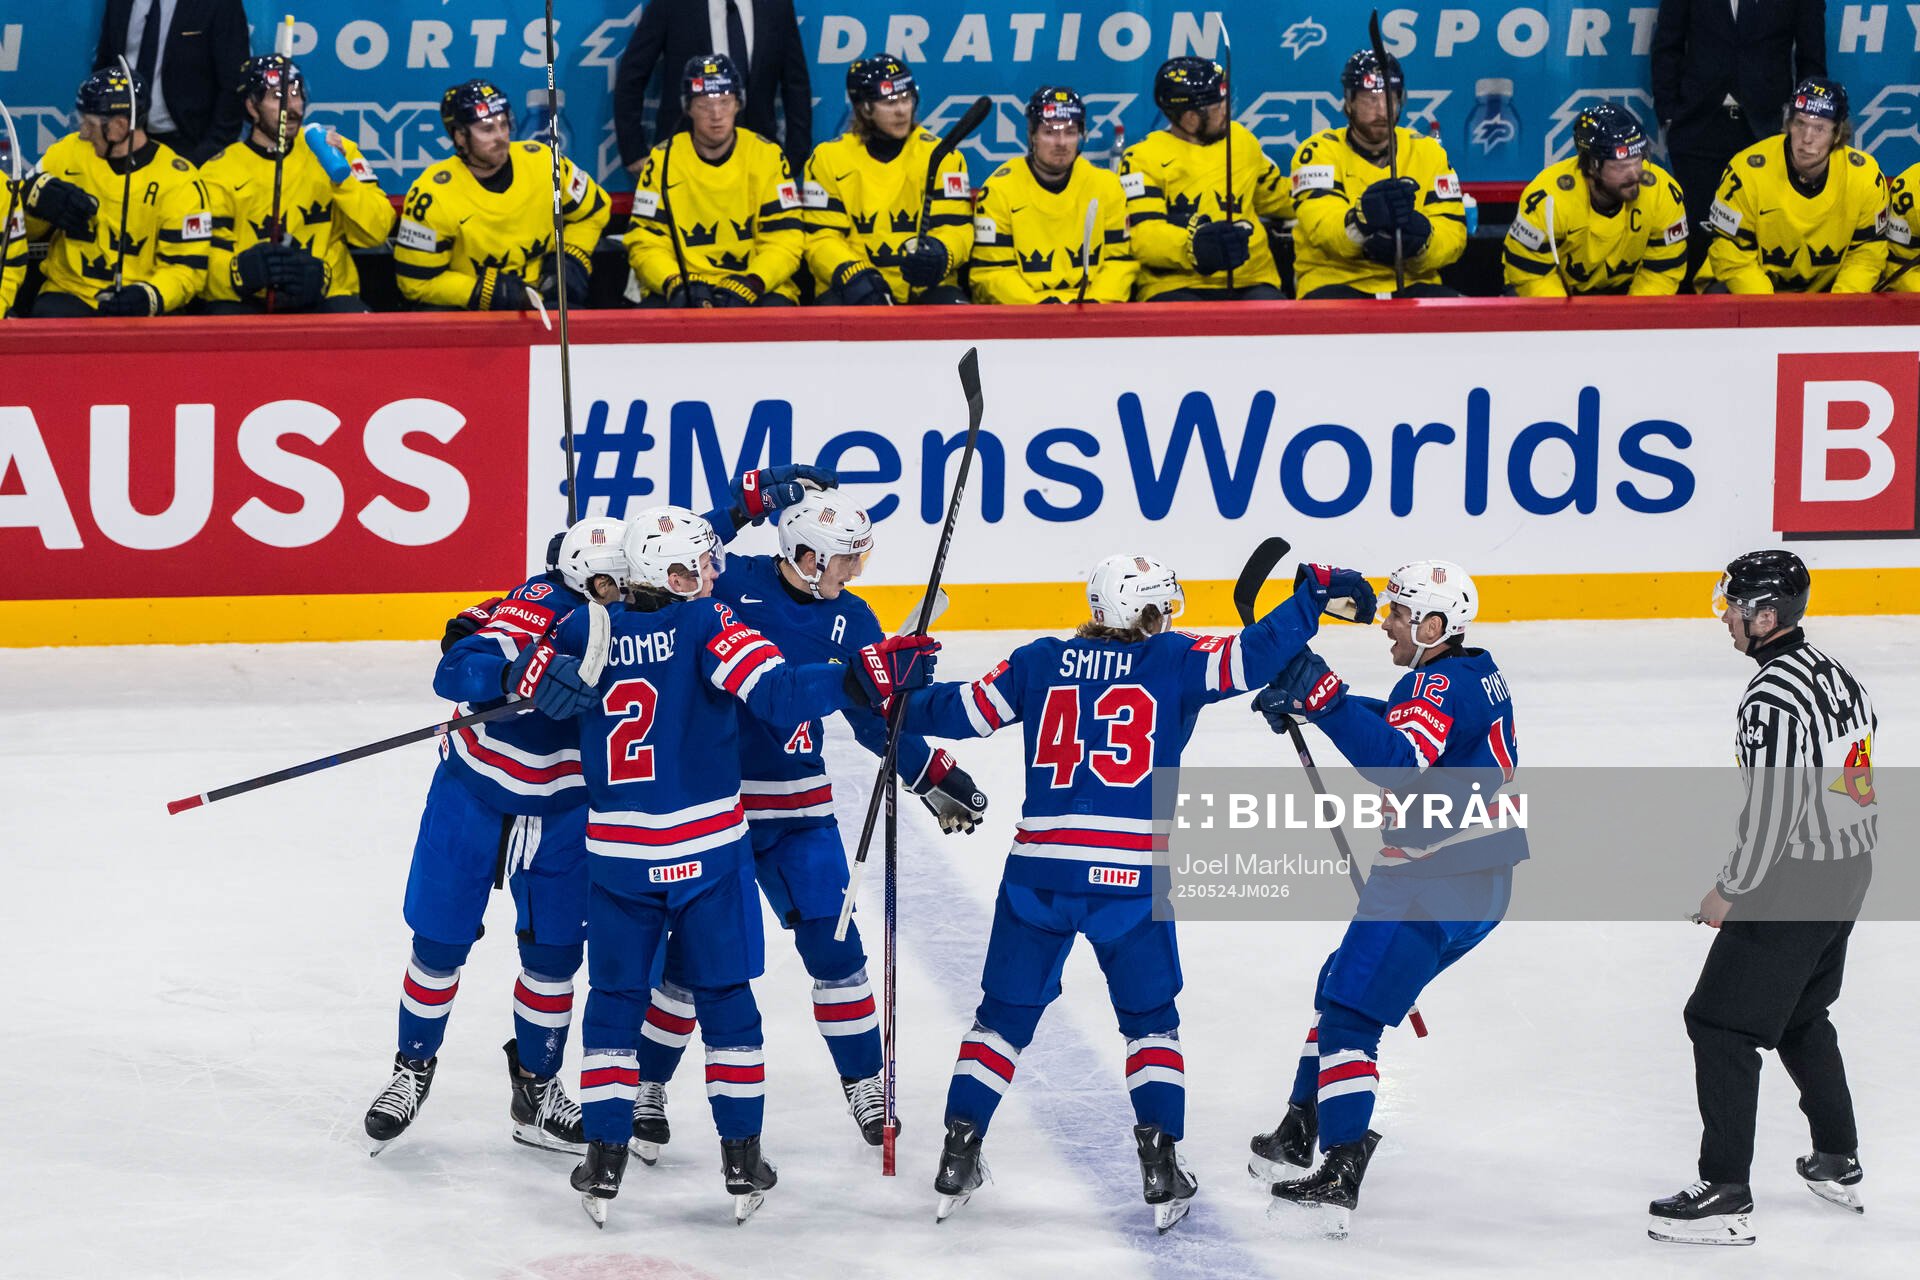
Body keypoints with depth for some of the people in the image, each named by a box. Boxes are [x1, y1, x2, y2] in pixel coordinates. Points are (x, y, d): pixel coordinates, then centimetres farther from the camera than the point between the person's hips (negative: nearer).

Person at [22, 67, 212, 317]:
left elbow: (186, 267, -7)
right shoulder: (69, 153, 6)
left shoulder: (179, 182, -5)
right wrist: (41, 196, -12)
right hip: (69, 294, 2)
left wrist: (149, 297, -27)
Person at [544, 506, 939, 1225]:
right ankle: (742, 1160, 11)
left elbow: (537, 689, 13)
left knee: (615, 998, 12)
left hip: (617, 854, 2)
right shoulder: (706, 625, -11)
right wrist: (869, 677, -23)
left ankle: (603, 1159, 8)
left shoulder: (589, 630, -1)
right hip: (707, 851, -2)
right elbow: (778, 695, -22)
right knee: (725, 1000, 9)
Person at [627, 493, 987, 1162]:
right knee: (691, 951, -2)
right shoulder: (730, 583, -11)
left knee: (832, 942, 2)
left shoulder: (849, 620, 1)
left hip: (797, 805, 4)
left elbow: (877, 716, 8)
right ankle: (647, 1084, 13)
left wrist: (935, 777, 2)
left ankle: (865, 1083, 17)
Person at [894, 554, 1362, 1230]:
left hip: (1039, 868, 2)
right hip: (1131, 876, -2)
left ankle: (958, 1155, 11)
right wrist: (1314, 596, 2)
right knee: (1150, 1019, 14)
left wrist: (902, 704, 32)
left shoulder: (1041, 662, 10)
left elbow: (965, 710, 14)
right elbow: (1251, 657, -8)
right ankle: (1161, 1166, 6)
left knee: (1005, 1013, 14)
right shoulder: (1173, 661, 2)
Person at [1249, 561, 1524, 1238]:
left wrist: (1325, 699, -35)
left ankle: (1338, 1181, -19)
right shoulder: (1473, 674, 14)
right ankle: (1301, 1131, 34)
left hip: (1438, 886, -11)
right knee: (1341, 983, 24)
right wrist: (1298, 700, 11)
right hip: (1477, 878, 11)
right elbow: (1393, 724, 23)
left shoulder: (1444, 684, -18)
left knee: (1349, 1014, -12)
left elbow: (1398, 760, -34)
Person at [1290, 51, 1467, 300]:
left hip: (1410, 282, 3)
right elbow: (1321, 227, -19)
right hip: (1336, 278, -3)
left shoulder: (1428, 152, 9)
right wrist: (1362, 220, -42)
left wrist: (1419, 238, -26)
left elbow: (1453, 234, -1)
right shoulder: (1320, 151, -1)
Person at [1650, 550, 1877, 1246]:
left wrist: (1731, 892, -11)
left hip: (1793, 880, -10)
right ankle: (1839, 1164, 34)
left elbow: (1772, 812, -24)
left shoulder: (1773, 700, -23)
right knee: (1801, 1016, 26)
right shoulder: (1838, 675, 6)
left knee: (1721, 1023, -4)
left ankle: (1725, 1196, -5)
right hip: (1851, 870, 10)